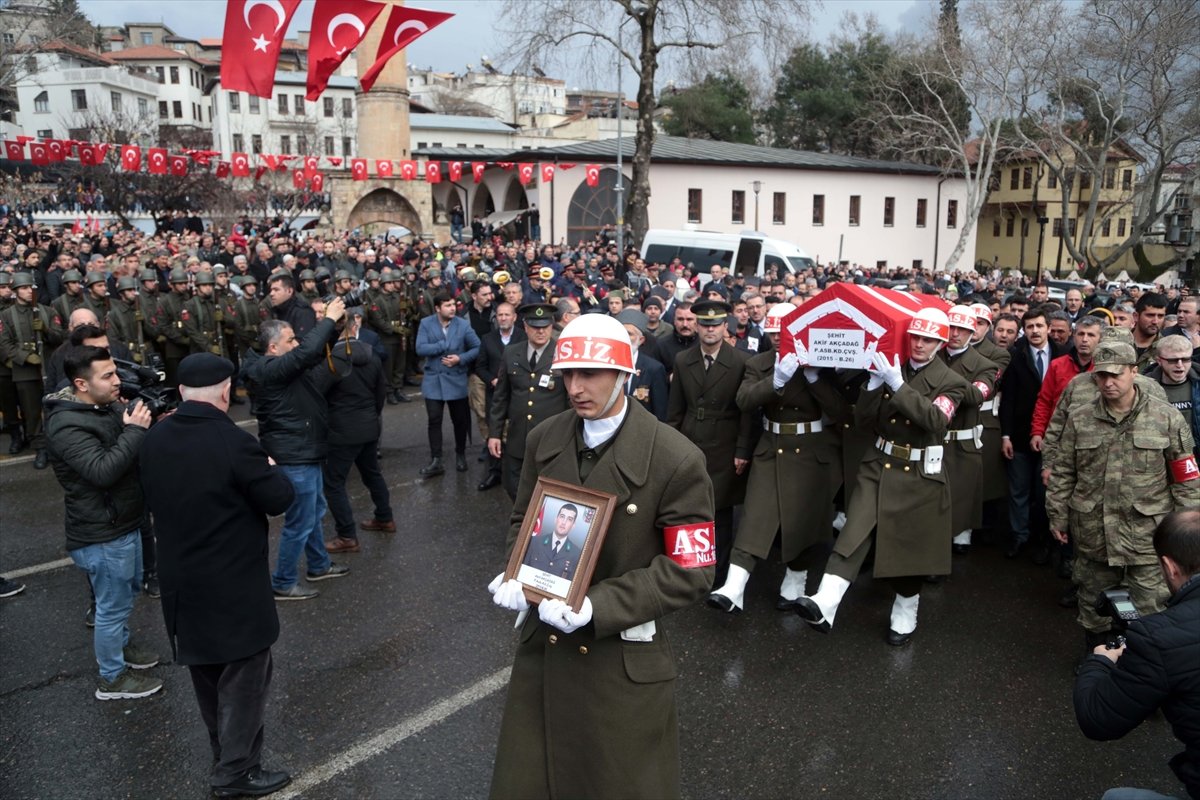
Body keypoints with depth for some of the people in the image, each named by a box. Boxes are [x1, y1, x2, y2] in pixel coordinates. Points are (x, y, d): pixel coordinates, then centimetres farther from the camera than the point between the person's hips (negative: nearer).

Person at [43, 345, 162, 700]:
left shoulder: (107, 407, 4)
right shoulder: (67, 426, -25)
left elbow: (133, 453, 10)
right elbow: (103, 471, -35)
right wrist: (134, 430, -29)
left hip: (123, 524, 9)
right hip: (102, 536, -9)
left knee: (128, 591, 27)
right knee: (113, 605, 5)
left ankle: (120, 644, 49)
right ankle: (112, 679, 22)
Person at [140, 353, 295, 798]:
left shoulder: (154, 441, -2)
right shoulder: (233, 442, -24)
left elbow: (155, 500, 12)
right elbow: (280, 499, -16)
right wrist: (269, 469, 3)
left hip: (182, 580, 7)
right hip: (233, 585, -7)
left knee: (207, 671, 22)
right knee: (243, 675, 8)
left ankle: (224, 755, 38)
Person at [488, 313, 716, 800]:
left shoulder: (676, 460, -18)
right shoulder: (543, 439, -1)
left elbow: (691, 570, -15)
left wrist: (598, 606, -23)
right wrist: (516, 577, -9)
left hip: (622, 660, -4)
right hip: (542, 643, 5)